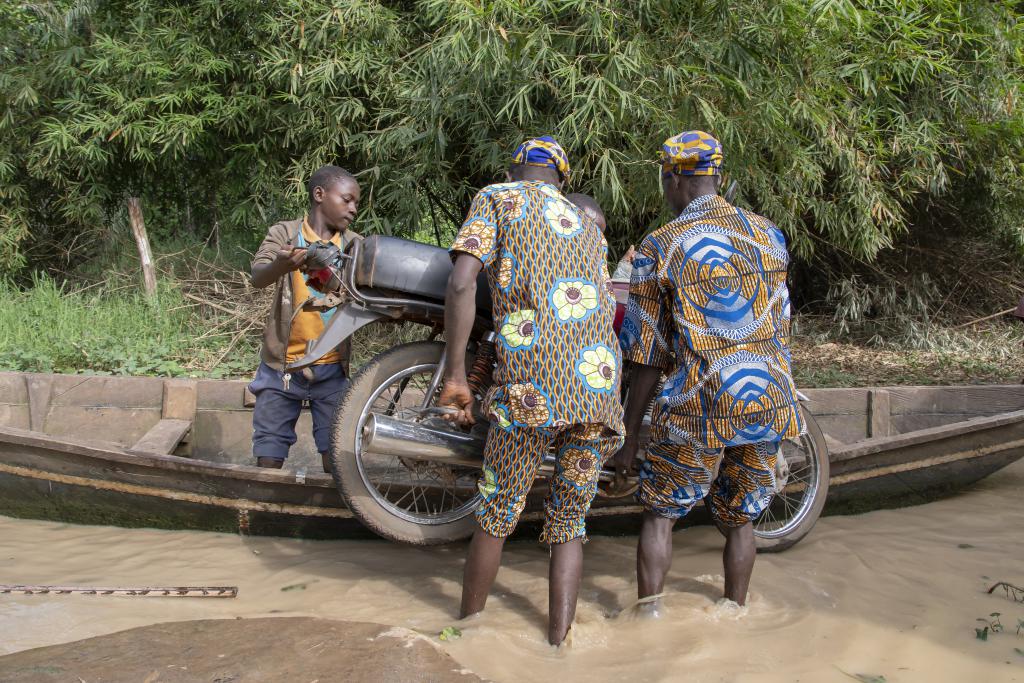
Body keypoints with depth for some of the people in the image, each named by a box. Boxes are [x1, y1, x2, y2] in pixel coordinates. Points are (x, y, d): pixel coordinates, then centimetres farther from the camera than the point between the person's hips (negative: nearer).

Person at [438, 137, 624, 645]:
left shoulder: (496, 198, 12)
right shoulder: (587, 225, 28)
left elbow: (462, 283, -4)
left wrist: (454, 375, -4)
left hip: (530, 387, -4)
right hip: (600, 385, 5)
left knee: (496, 518, 11)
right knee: (568, 523, 16)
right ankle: (558, 646, 16)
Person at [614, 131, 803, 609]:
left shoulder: (660, 247, -5)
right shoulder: (768, 234, 9)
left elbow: (647, 357, -5)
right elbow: (780, 329, 16)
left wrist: (630, 436, 2)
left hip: (698, 407, -4)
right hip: (766, 402, 5)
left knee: (659, 512, 12)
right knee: (739, 518, 20)